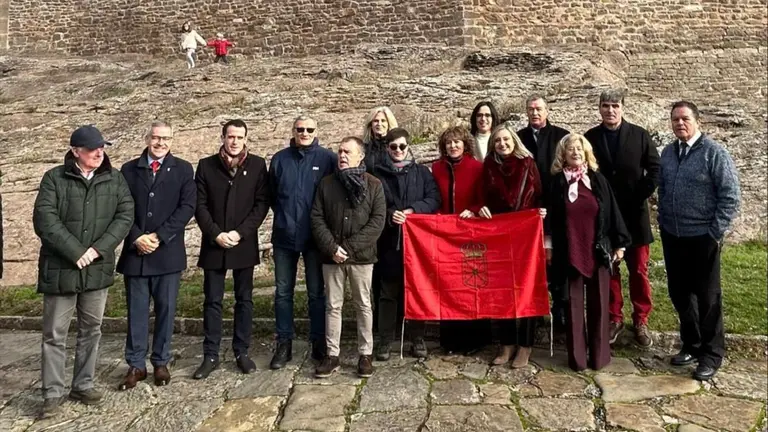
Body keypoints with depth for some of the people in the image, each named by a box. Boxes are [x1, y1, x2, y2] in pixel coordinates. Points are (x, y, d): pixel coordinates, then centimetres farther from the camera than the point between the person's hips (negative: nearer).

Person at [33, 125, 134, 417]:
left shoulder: (115, 179, 4)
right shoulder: (54, 178, -4)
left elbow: (125, 215, -3)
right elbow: (44, 220, -12)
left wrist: (98, 249, -13)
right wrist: (76, 252, -17)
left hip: (98, 268, 3)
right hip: (60, 268, -3)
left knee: (91, 330, 12)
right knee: (55, 334, 4)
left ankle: (83, 385, 26)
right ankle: (52, 393, 16)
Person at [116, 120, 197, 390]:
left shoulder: (183, 169, 4)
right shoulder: (129, 170, 9)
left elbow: (187, 206, -5)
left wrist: (159, 236, -12)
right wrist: (136, 238, -11)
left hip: (168, 252, -1)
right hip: (135, 251, 1)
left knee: (166, 309, 7)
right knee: (136, 311, 6)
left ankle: (161, 363, 20)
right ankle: (136, 365, 17)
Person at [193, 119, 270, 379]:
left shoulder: (257, 165, 1)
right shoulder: (206, 165, 3)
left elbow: (262, 203, -3)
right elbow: (200, 205, 0)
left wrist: (240, 233, -12)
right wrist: (216, 234, -11)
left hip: (245, 244, 0)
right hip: (213, 244, 0)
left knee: (244, 300, 8)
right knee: (212, 301, 5)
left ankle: (242, 352, 19)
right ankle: (210, 356, 15)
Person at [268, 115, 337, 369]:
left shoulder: (328, 158, -2)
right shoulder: (280, 159, 5)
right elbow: (271, 194, 12)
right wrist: (284, 216, 7)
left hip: (315, 237, -2)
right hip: (284, 236, 2)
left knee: (316, 292, 7)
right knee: (283, 292, 7)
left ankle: (319, 344, 19)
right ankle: (284, 344, 19)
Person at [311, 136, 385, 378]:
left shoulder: (374, 185, 0)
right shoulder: (326, 184, 5)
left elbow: (378, 220, -8)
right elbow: (317, 218, 2)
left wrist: (351, 247, -14)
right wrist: (332, 247, -11)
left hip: (361, 256, -2)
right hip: (332, 256, 2)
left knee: (363, 305, 7)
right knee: (333, 305, 8)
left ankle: (366, 354, 19)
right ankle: (332, 355, 17)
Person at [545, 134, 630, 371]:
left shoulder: (598, 180, 3)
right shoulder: (556, 182, 1)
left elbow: (612, 211, 4)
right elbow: (550, 217, 4)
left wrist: (620, 243, 2)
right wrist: (548, 246, 3)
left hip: (598, 251, 1)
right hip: (569, 252, -1)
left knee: (598, 303, 7)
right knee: (574, 303, 6)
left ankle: (599, 355, 19)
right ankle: (577, 356, 15)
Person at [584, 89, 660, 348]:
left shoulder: (639, 135, 1)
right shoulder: (590, 138, 1)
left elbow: (654, 169, 1)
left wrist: (640, 197, -8)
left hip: (634, 214, 0)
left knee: (639, 270, 6)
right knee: (608, 270, 7)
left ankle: (641, 321, 19)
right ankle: (614, 319, 19)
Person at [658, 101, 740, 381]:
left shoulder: (714, 152, -10)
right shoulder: (667, 153, 8)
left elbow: (731, 196, -12)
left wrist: (716, 232, -13)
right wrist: (662, 222, 9)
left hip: (702, 238, -5)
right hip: (672, 237, 5)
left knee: (707, 296, 6)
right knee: (679, 293, 13)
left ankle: (711, 354, 21)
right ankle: (691, 345, 31)